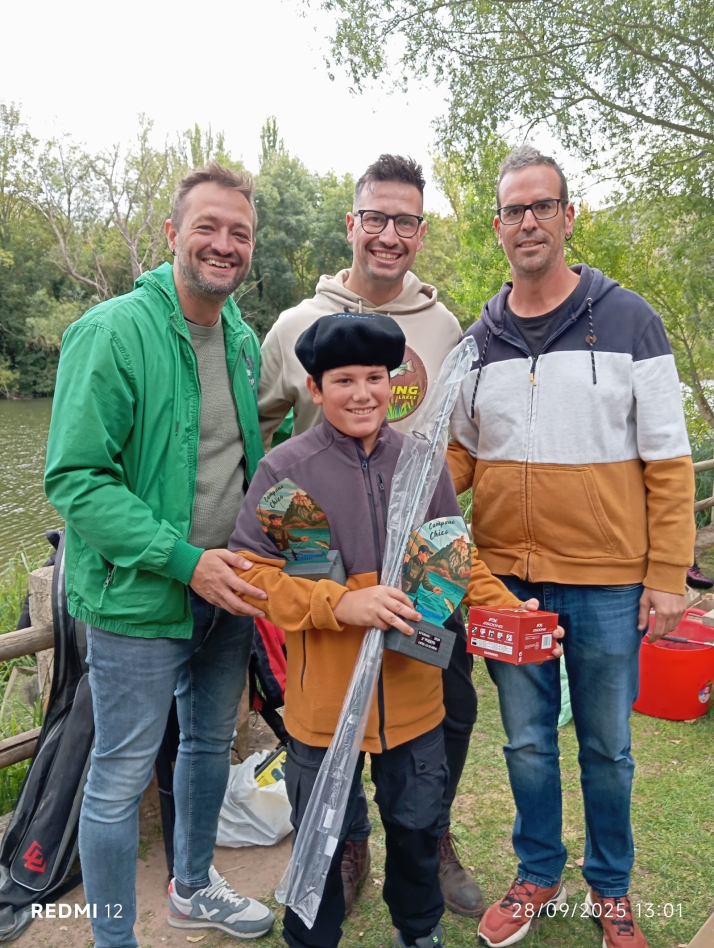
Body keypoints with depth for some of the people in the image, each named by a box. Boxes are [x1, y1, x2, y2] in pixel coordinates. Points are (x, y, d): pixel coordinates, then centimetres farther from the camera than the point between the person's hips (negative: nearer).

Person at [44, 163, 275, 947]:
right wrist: (184, 559, -23)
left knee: (212, 744, 22)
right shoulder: (113, 332, -16)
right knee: (122, 777, 6)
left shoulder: (243, 339, 6)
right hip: (140, 597, -7)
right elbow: (74, 478, -19)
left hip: (227, 590, 7)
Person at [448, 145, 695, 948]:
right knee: (527, 741, 16)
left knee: (605, 746, 13)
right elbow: (461, 452, 11)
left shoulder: (628, 322, -3)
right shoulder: (479, 340, 7)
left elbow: (667, 463, -3)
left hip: (607, 583, -2)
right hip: (506, 578, 3)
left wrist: (668, 574, -7)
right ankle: (537, 876, 37)